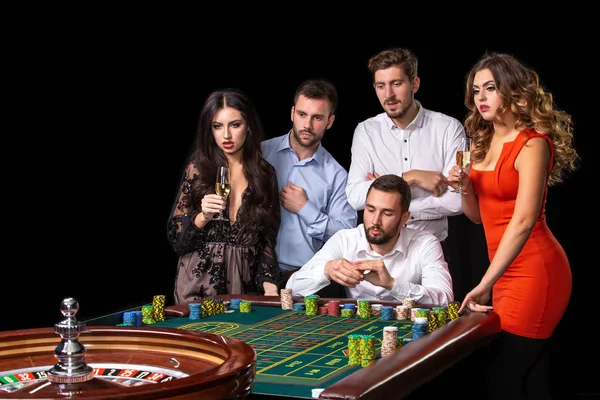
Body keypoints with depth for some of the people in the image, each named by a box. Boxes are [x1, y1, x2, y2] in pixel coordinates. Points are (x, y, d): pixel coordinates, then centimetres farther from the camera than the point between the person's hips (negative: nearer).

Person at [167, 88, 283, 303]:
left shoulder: (264, 173, 6)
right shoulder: (198, 168, 0)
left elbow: (267, 240, 9)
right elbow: (176, 237, 0)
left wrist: (269, 284, -2)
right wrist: (203, 217, -16)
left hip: (244, 285, 2)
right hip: (199, 285, -2)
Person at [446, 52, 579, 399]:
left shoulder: (533, 145, -12)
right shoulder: (484, 143, 12)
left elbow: (523, 221, -22)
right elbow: (479, 216, 18)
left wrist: (486, 284, -25)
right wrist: (465, 188, -3)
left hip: (533, 270, -8)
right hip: (507, 271, 8)